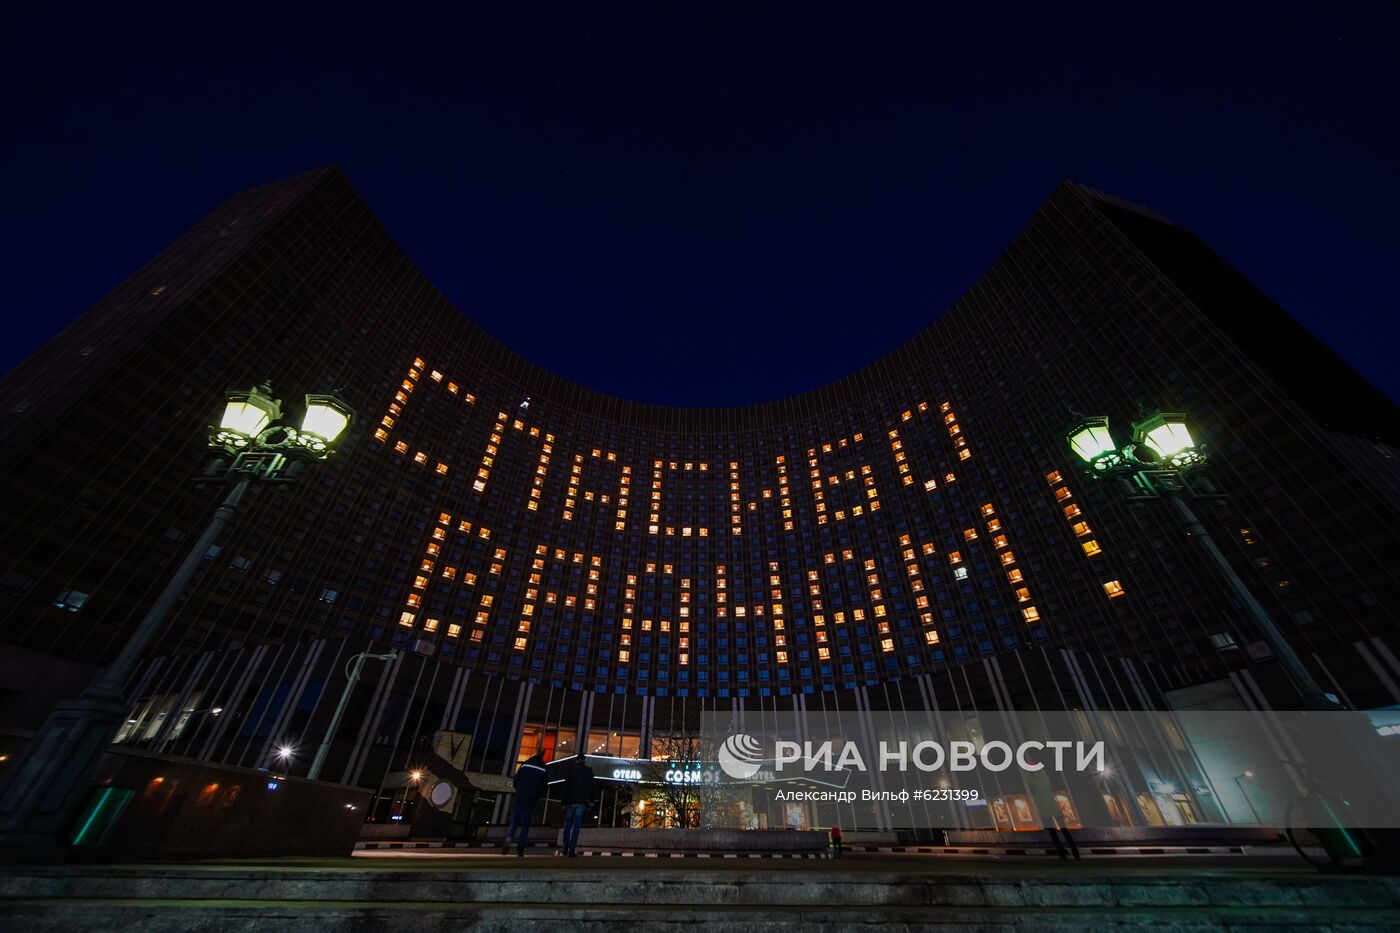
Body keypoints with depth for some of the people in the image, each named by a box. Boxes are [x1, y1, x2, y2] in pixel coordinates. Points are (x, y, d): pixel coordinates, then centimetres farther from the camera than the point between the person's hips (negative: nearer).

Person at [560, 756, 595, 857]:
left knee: (567, 825, 12)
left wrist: (564, 802, -2)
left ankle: (565, 849, 14)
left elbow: (566, 786, -2)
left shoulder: (571, 768, 3)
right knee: (576, 826, 1)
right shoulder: (589, 770, 5)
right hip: (582, 801, 0)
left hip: (570, 800, 0)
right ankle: (572, 850, -5)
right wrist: (591, 800, 7)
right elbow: (591, 786, 2)